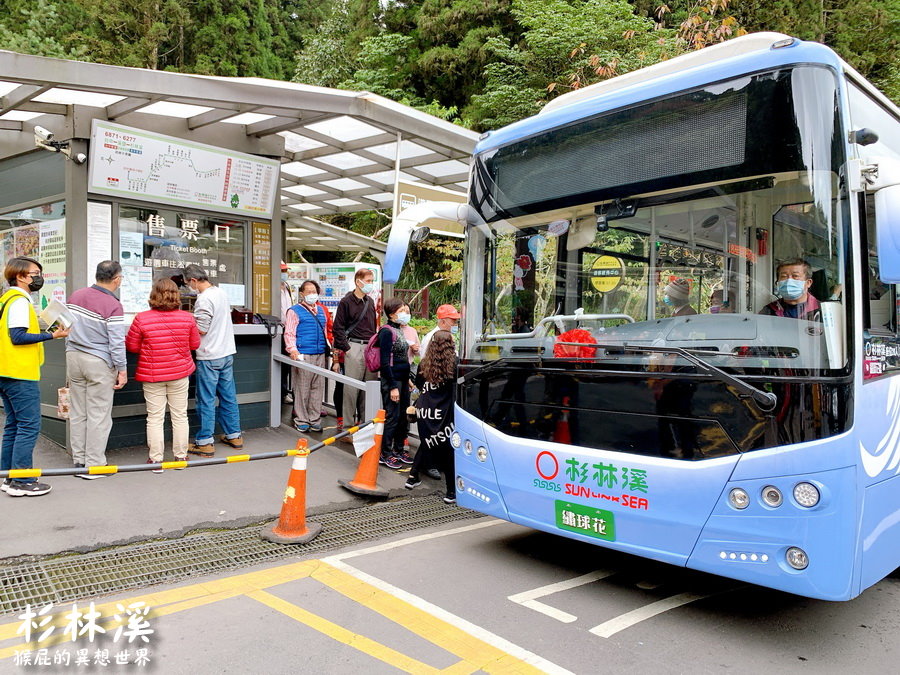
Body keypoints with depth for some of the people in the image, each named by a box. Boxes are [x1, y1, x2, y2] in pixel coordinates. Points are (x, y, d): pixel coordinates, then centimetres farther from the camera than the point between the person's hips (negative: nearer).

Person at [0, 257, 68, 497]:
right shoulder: (20, 301, -13)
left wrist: (42, 332, 14)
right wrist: (51, 335, -18)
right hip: (21, 374, -10)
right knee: (29, 426, -6)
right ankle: (21, 482, -3)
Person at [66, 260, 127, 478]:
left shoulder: (75, 296, 6)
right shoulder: (113, 305, -16)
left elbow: (67, 328, 14)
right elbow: (116, 342, -16)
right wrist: (122, 370, -8)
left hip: (73, 357, 7)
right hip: (99, 362, -7)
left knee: (77, 412, 13)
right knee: (98, 415, 1)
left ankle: (79, 460, 22)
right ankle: (94, 465, 6)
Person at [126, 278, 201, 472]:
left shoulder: (142, 319, -13)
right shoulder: (187, 318, -7)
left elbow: (132, 346, -3)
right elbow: (195, 344, 5)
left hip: (152, 375, -2)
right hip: (180, 374, 2)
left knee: (155, 418, 7)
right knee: (180, 416, 12)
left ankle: (156, 460, 12)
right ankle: (181, 456, 20)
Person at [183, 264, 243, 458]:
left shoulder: (204, 299, -17)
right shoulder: (221, 292, 9)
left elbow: (201, 329, -19)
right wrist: (193, 320, 15)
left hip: (210, 357, -8)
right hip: (227, 353, 8)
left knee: (206, 400, 0)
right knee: (228, 396, 14)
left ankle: (205, 443, 6)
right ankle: (234, 435, 22)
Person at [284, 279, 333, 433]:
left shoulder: (322, 310, 19)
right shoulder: (295, 311, 1)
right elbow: (289, 333, -6)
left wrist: (329, 346, 17)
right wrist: (292, 349, -20)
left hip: (320, 355, 6)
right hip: (303, 355, -6)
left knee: (318, 387, 8)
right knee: (302, 388, -3)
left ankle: (314, 419, 16)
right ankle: (301, 420, 5)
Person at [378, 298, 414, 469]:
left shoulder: (399, 330, 13)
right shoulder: (387, 332, -14)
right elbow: (385, 362, -17)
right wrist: (393, 386, -19)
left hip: (403, 379, 9)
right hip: (391, 380, -9)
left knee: (404, 416, 14)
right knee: (392, 417, -2)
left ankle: (399, 449, 27)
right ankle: (385, 454, 10)